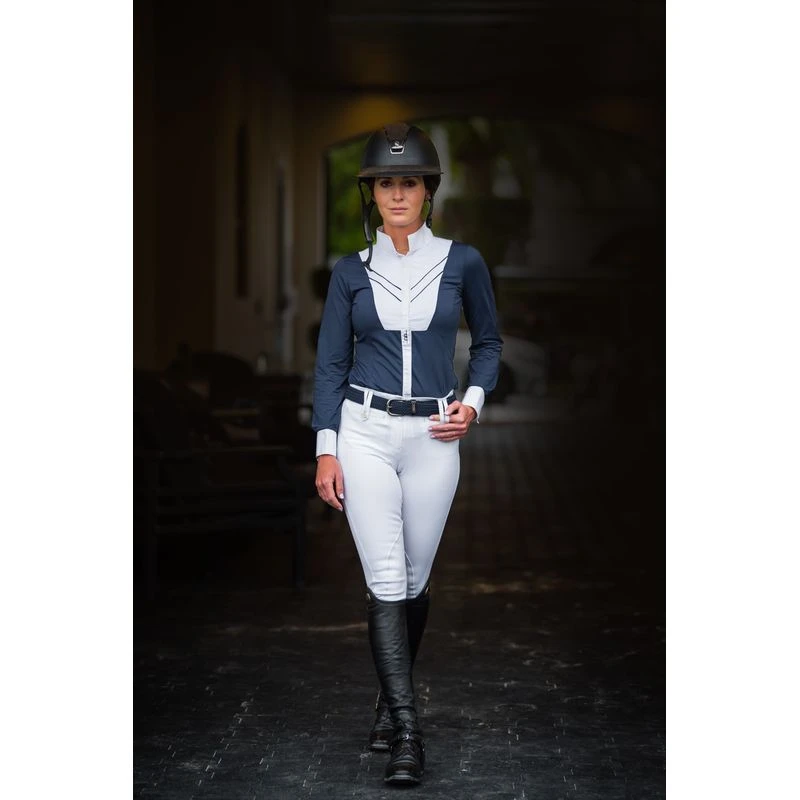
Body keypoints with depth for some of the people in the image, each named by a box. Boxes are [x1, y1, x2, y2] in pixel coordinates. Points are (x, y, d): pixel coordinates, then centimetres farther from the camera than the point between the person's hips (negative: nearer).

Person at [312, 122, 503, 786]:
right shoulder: (351, 272, 4)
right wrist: (326, 448, 0)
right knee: (386, 581, -9)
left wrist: (474, 401, -3)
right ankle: (407, 732, -10)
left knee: (414, 579, 8)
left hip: (433, 437, 1)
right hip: (366, 432, -1)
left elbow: (489, 342, 14)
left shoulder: (461, 263, 3)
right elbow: (330, 364, 6)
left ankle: (391, 701, 27)